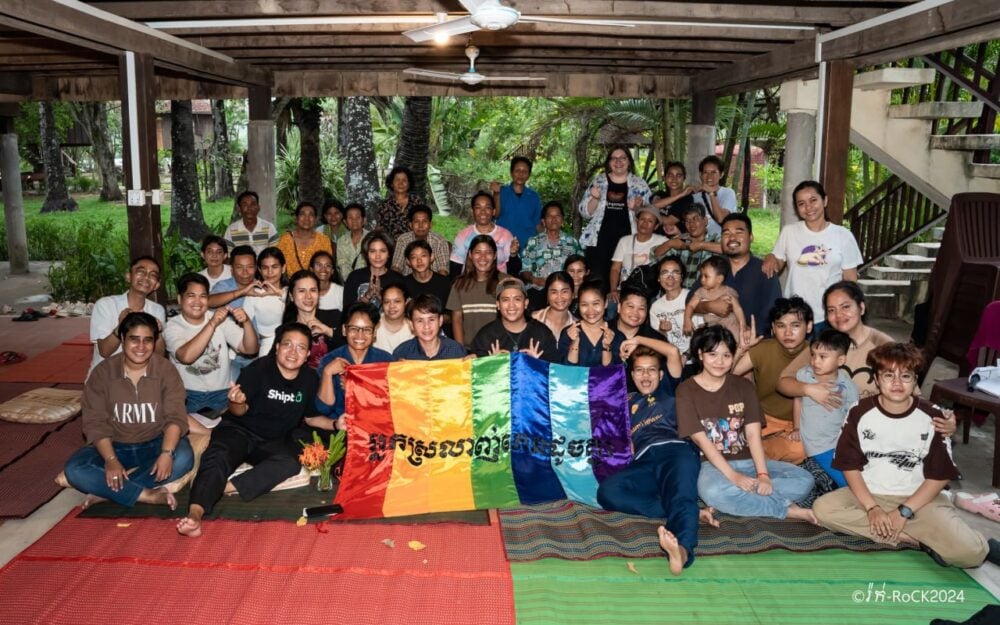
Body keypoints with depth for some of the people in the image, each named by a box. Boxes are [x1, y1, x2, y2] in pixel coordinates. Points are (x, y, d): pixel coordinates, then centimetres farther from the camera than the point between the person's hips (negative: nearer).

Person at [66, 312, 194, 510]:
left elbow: (175, 417, -15)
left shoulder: (166, 370, -8)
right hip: (115, 446, 1)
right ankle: (148, 495, -29)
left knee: (183, 458, -32)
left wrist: (166, 453, -33)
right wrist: (111, 460, -26)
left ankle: (106, 492, -26)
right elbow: (95, 422, -10)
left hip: (155, 444, -1)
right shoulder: (103, 371, -6)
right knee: (74, 469, -26)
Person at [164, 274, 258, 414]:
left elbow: (250, 349, -5)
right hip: (188, 395, -2)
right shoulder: (173, 326, -5)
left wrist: (247, 322, -23)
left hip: (221, 392, 2)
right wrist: (212, 324, -29)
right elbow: (186, 356, -24)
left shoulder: (222, 320, 2)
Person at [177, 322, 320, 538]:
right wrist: (236, 403, -32)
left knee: (291, 462, -30)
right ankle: (195, 513, -55)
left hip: (273, 442, 3)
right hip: (238, 430, -3)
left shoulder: (309, 379, 1)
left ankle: (226, 487, -37)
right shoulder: (259, 369, -11)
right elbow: (241, 411, -10)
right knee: (218, 457, -34)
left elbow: (309, 416, 14)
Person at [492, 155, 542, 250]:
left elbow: (538, 224, 12)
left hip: (528, 246, 2)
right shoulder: (502, 192, 3)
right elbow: (496, 215, -11)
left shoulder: (534, 197, 8)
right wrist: (496, 194, -24)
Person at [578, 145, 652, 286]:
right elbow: (585, 212, 10)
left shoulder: (640, 184, 9)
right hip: (599, 242, 0)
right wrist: (595, 199, -9)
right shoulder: (598, 181, 10)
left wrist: (638, 207, -11)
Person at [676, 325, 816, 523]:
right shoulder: (686, 390, -4)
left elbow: (753, 434, -4)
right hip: (713, 464, -4)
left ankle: (725, 501, -24)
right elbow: (701, 440, -11)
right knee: (711, 491, -39)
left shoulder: (744, 386, 6)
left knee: (804, 479, -16)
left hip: (748, 460, 4)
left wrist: (763, 474, -20)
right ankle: (786, 509, -22)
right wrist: (733, 476, -22)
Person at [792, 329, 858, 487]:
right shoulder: (803, 375, -6)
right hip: (820, 447, -1)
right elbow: (798, 400, 10)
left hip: (842, 443, 1)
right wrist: (797, 428, 16)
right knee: (848, 482, -13)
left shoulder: (847, 388, -9)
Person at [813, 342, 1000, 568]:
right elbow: (850, 466, -2)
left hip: (919, 499, -3)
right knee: (822, 508, -26)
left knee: (969, 553, -28)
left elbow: (940, 475, -4)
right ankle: (920, 537, -17)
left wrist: (904, 512, -13)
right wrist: (872, 508, -15)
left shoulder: (932, 417, -6)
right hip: (870, 495, 3)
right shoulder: (860, 413, -5)